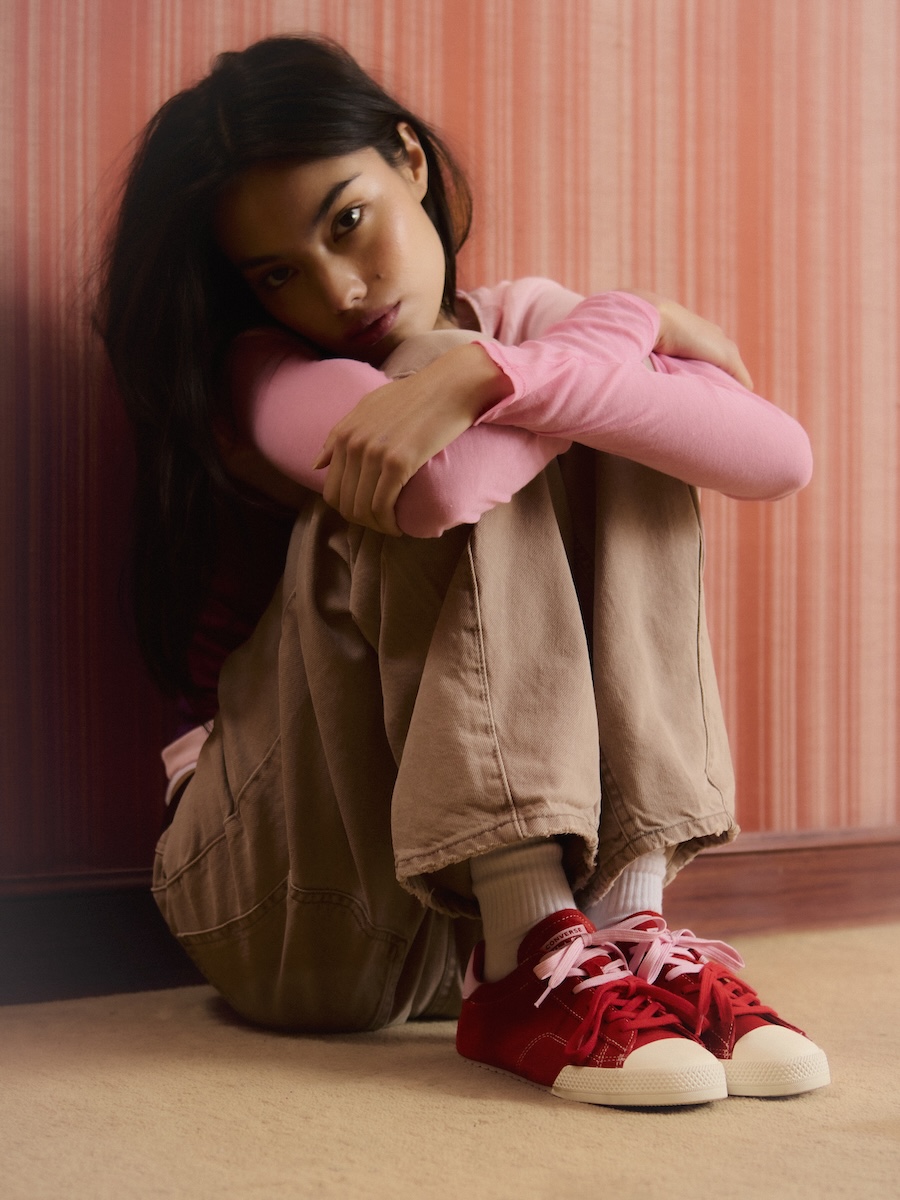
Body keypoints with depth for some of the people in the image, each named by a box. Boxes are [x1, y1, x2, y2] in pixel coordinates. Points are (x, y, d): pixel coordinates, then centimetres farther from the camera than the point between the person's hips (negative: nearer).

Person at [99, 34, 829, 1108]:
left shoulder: (524, 323, 6)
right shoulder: (253, 376, -5)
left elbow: (780, 457, -15)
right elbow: (448, 481, -31)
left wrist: (488, 372, -25)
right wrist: (630, 320, -16)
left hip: (526, 847, 4)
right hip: (284, 911, -4)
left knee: (621, 439, -11)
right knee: (439, 469, -22)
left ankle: (626, 919, -23)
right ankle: (529, 972, -31)